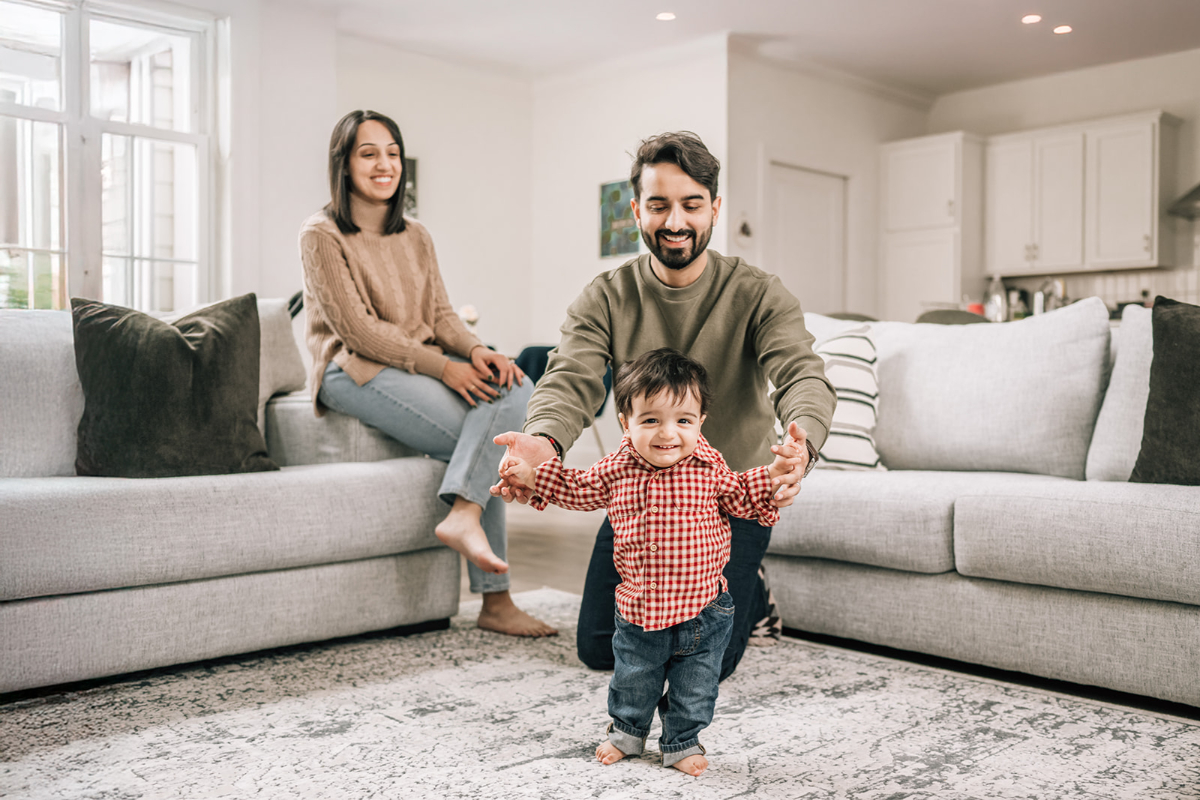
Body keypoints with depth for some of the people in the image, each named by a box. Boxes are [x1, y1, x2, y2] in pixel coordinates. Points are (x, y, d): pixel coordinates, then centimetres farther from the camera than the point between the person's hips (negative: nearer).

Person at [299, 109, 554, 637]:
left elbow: (440, 314, 11)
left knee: (515, 389, -24)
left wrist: (474, 350, -14)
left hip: (424, 363, 7)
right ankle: (493, 600, -26)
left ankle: (463, 511, -38)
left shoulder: (415, 237, 18)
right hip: (356, 371, -7)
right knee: (486, 436, -25)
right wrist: (442, 367, -21)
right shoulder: (321, 236, -4)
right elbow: (356, 328, -13)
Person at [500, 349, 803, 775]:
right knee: (633, 680, 20)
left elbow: (738, 497, 2)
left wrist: (772, 476, -15)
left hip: (702, 608, -1)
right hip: (638, 607, 1)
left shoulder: (708, 468, -12)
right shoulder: (617, 468, -9)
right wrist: (532, 475, -1)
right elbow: (579, 488, 7)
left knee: (694, 688, 14)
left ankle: (682, 742, 39)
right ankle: (627, 730, 48)